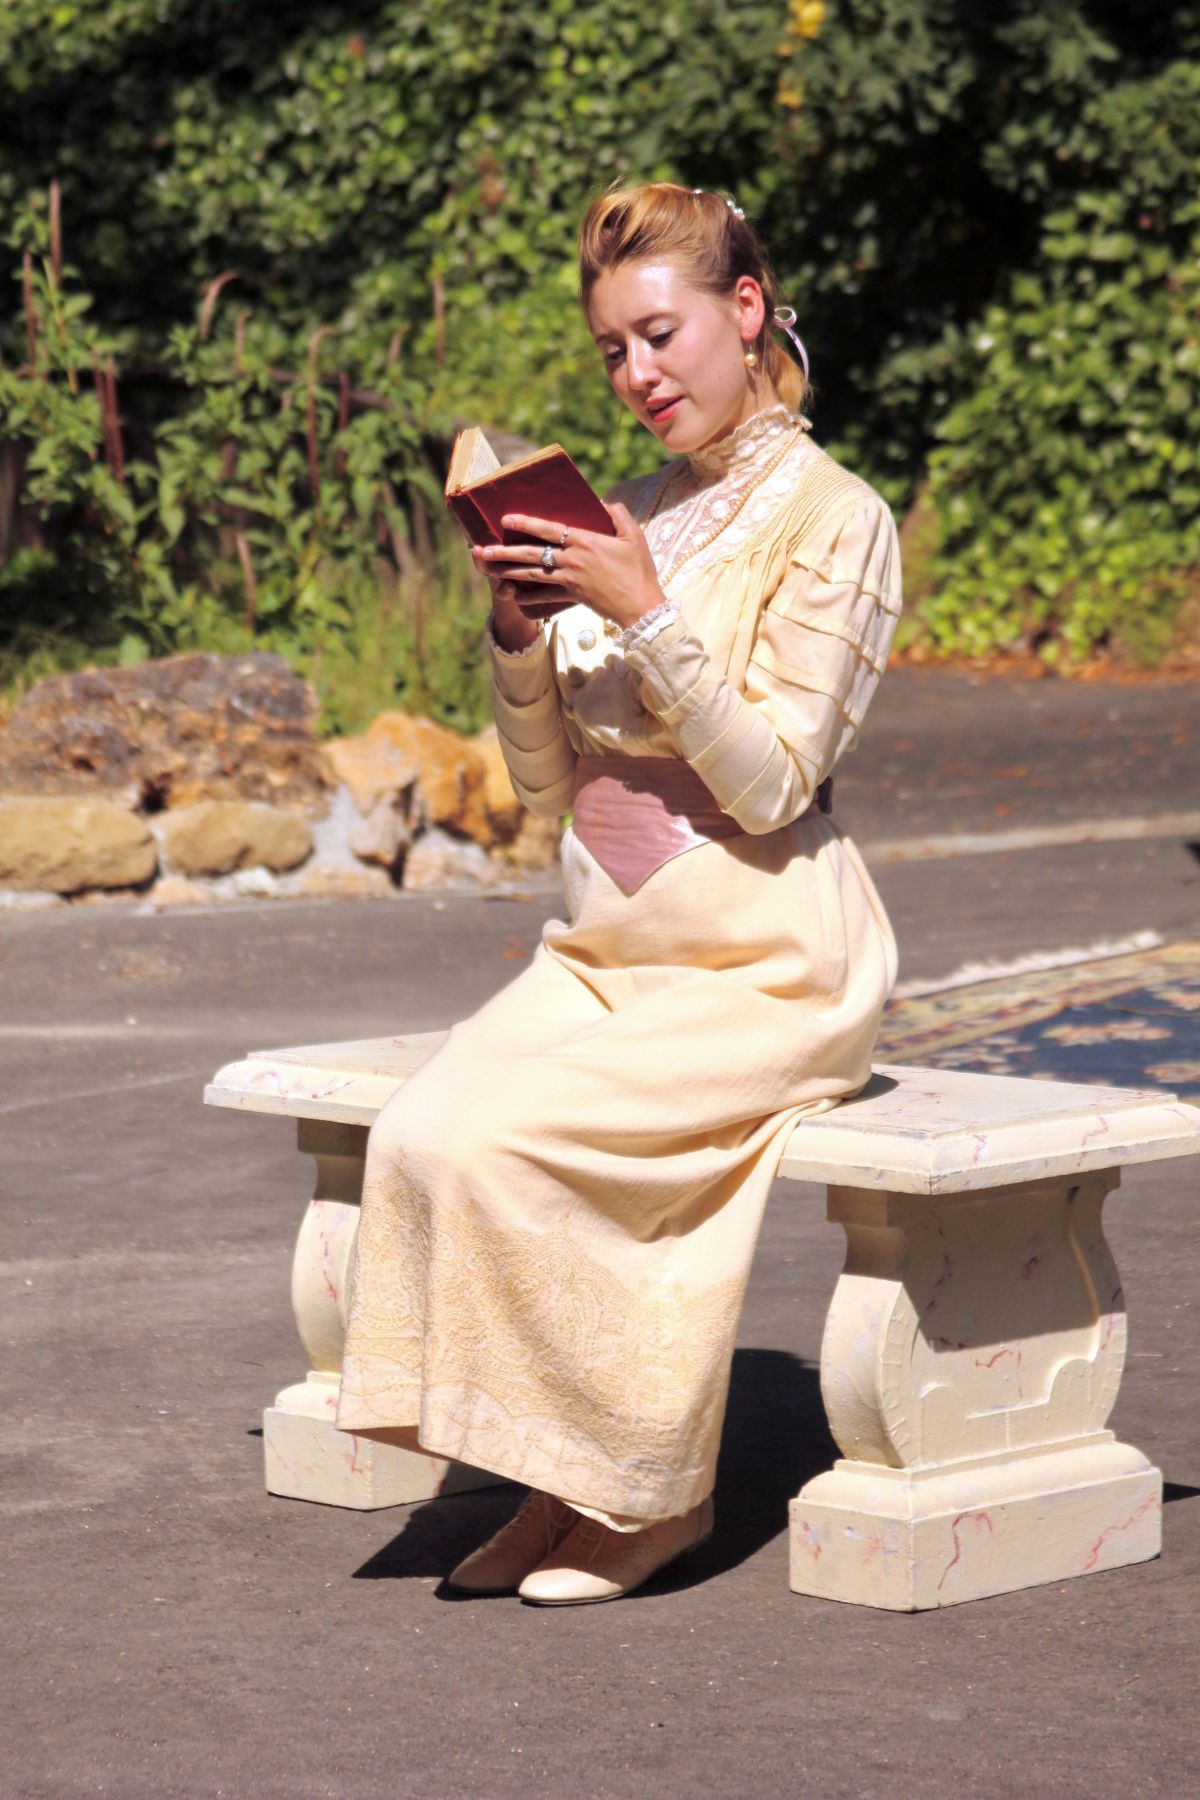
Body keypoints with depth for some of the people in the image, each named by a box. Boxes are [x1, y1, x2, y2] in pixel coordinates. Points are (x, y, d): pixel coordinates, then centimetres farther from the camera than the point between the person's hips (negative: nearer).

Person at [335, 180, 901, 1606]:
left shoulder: (831, 518, -7)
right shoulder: (630, 517, 13)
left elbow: (769, 786, -14)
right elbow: (547, 782, 13)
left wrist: (646, 616, -21)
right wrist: (519, 629, -4)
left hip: (764, 967, -6)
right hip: (608, 950, 6)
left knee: (505, 1144, -25)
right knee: (422, 1130, -20)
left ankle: (649, 1487, -8)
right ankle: (572, 1481, -9)